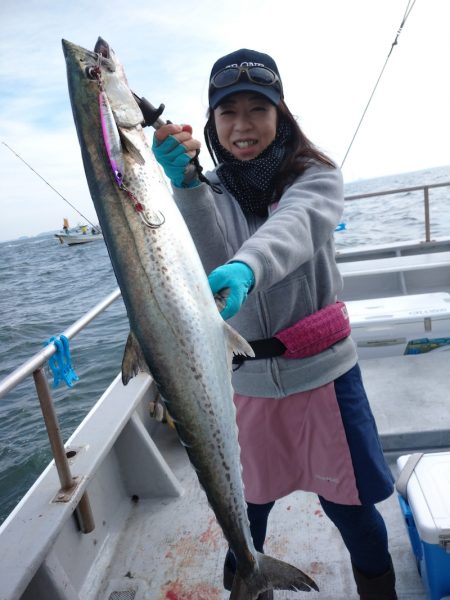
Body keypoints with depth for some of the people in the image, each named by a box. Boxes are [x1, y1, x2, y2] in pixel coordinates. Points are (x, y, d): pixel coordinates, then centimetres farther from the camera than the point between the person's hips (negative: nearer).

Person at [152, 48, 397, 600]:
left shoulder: (316, 176, -4)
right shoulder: (208, 192, 2)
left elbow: (294, 226, -27)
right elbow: (211, 266, -17)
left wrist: (245, 268, -48)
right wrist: (185, 184, -32)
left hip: (321, 370, -1)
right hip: (245, 379, 2)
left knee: (348, 503, 14)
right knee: (250, 502, 18)